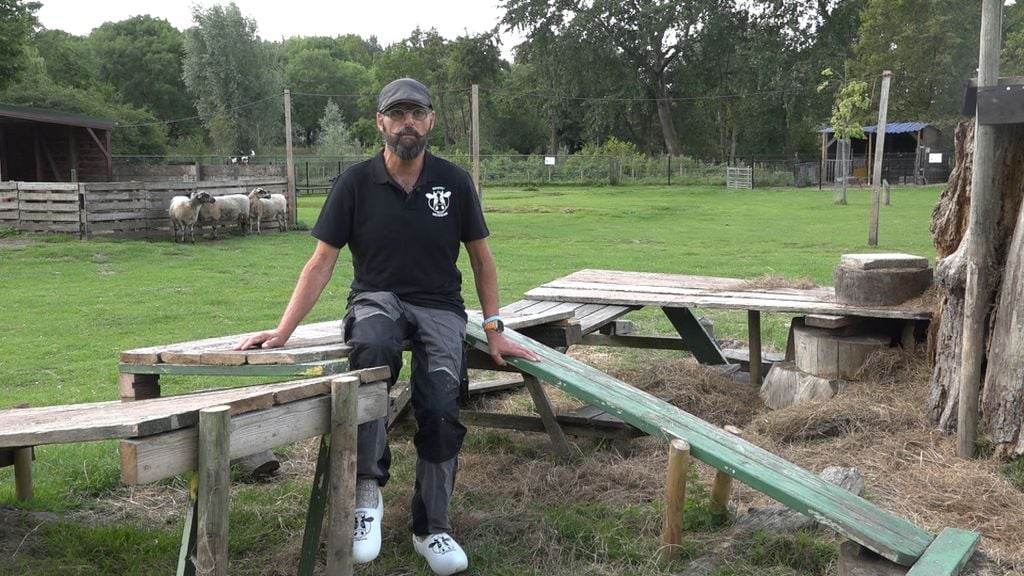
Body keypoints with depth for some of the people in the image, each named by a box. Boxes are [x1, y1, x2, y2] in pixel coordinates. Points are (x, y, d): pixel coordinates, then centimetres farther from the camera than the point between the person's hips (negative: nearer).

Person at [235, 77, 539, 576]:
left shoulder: (453, 181, 0)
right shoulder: (356, 183, -4)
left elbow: (481, 257, 8)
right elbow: (321, 262, -5)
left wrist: (494, 330, 3)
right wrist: (283, 331, -14)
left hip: (439, 307, 1)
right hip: (377, 299, -1)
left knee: (440, 411, -21)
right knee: (373, 350, -38)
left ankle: (431, 529, 2)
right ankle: (367, 491, -26)